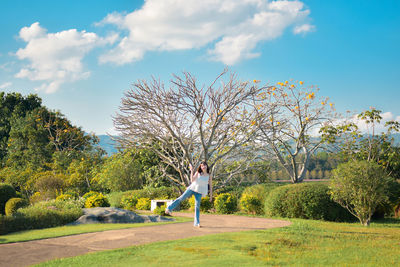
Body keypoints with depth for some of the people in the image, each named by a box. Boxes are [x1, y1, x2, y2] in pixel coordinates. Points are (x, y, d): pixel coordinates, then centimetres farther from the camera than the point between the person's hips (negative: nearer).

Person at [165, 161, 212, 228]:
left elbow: (211, 186, 6)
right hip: (192, 188, 0)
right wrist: (191, 171, -16)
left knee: (197, 206, -5)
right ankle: (169, 208, 11)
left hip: (199, 192, 0)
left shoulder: (209, 176, 0)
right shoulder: (198, 173, -1)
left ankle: (197, 223, -4)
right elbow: (192, 180, -11)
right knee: (181, 198, -1)